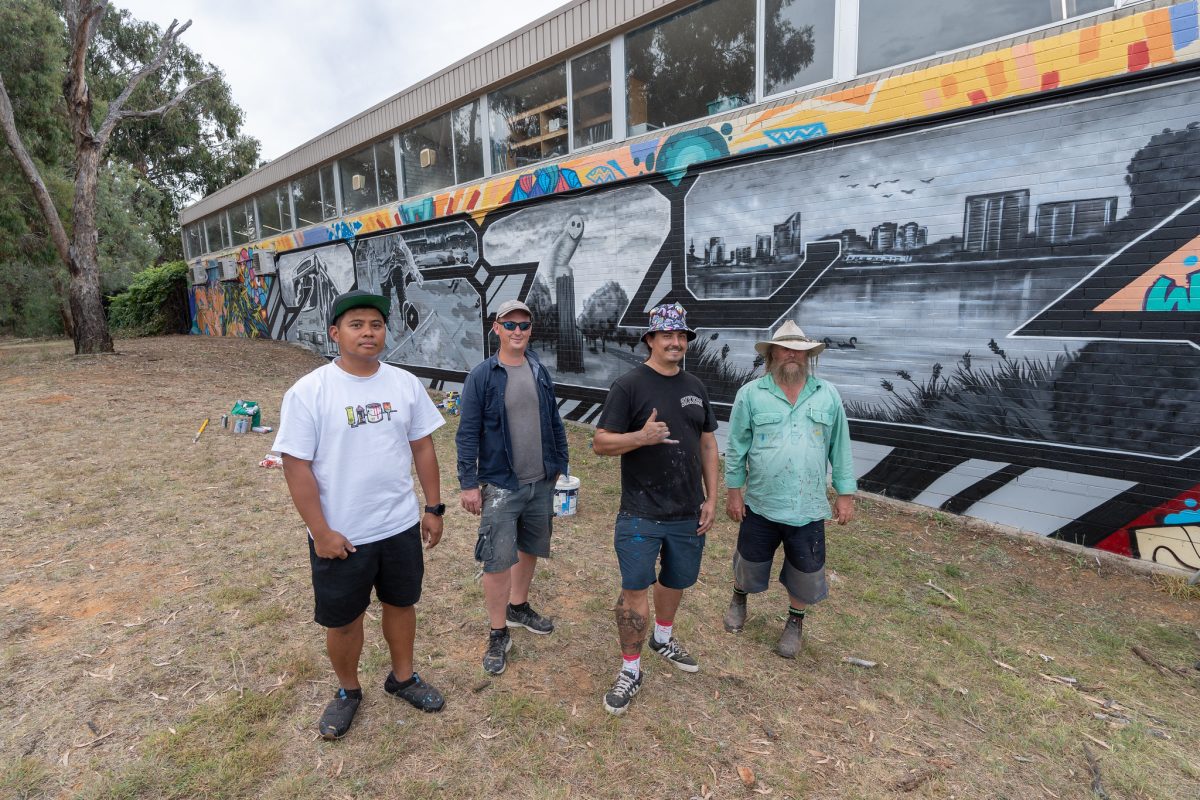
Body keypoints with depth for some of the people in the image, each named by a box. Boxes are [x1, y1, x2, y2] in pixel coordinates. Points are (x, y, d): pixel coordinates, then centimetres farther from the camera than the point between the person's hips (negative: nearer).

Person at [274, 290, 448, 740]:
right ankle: (347, 691, 42)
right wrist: (320, 532, -14)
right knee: (342, 619, 15)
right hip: (341, 536, -3)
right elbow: (296, 466, -12)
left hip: (401, 526, 3)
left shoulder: (405, 383, -3)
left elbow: (422, 447, 3)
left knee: (401, 603, 20)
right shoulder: (309, 392, -14)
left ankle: (402, 677, 44)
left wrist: (434, 508, 3)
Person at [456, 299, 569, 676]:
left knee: (530, 549, 19)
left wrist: (561, 465, 10)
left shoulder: (541, 373, 5)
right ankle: (498, 634, 20)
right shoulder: (482, 376, -9)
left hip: (542, 482, 5)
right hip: (501, 486, -5)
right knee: (498, 560, 1)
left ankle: (518, 607, 42)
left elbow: (555, 423, 11)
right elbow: (467, 433, -9)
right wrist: (469, 483, -11)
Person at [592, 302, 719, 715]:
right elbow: (600, 442, -11)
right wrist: (641, 437, -29)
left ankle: (663, 637, 48)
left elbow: (708, 443, 12)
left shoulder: (695, 387, 7)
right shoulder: (629, 385, -10)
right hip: (642, 515, -5)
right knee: (635, 591, 2)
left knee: (675, 581, 21)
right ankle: (630, 670, 23)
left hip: (689, 514, 6)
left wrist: (712, 498, 7)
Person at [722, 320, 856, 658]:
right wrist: (733, 490, -3)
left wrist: (845, 493, 3)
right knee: (749, 562, 19)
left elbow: (840, 448, 4)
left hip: (808, 507, 1)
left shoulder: (828, 395, 0)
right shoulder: (750, 394, -6)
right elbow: (736, 447, -3)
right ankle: (739, 600, 49)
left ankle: (795, 622, 42)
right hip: (760, 504, -1)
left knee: (805, 573, 14)